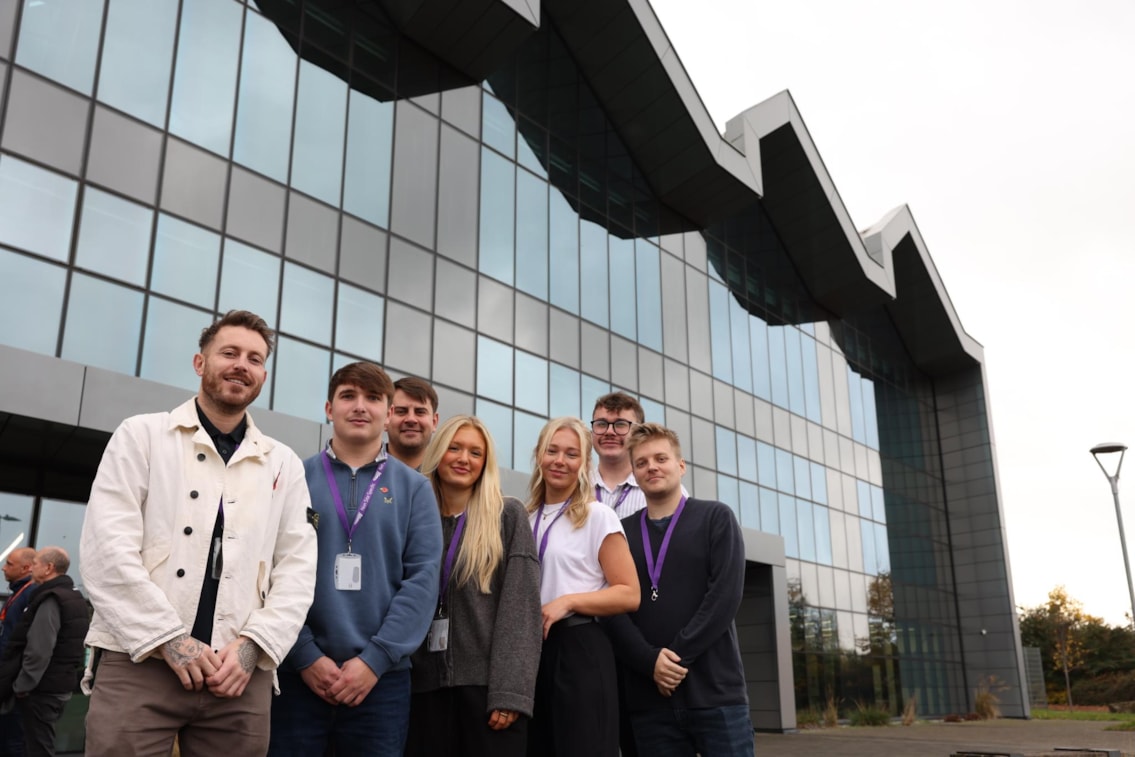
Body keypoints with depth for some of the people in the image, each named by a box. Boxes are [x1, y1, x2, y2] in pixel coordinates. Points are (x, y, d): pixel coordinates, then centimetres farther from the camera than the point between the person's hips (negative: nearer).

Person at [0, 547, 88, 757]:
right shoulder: (74, 597, 14)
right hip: (61, 684, 9)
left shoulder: (50, 600, -17)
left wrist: (22, 685, -15)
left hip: (43, 688, -9)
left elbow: (39, 651, -23)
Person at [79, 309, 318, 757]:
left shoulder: (285, 464, 14)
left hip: (239, 672, 2)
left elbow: (297, 568, 7)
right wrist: (169, 639, -11)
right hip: (138, 662, -2)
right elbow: (106, 548, -3)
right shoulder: (142, 435, 8)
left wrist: (253, 644, -8)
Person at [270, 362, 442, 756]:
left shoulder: (414, 487, 6)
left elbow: (423, 578, -2)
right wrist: (305, 655, -10)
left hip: (382, 677, 1)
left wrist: (375, 658, -10)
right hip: (297, 672, 0)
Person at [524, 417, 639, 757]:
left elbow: (629, 594, -9)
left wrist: (568, 602, -18)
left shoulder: (598, 517, -4)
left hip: (579, 651, -5)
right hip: (530, 651, 5)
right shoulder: (524, 520, 12)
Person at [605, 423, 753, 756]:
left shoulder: (715, 518, 5)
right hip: (649, 698, 2)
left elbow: (726, 595, -6)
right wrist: (651, 661, -13)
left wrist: (678, 656, -13)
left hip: (715, 691, -2)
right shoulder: (621, 532, 11)